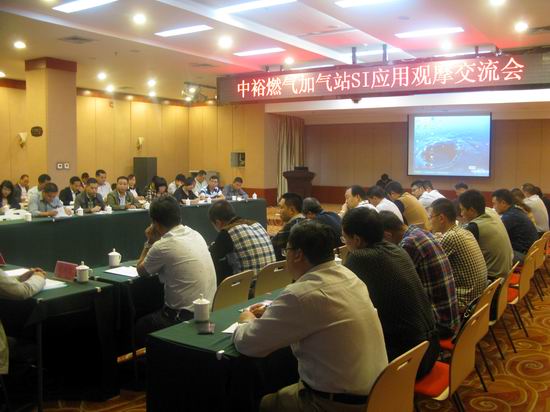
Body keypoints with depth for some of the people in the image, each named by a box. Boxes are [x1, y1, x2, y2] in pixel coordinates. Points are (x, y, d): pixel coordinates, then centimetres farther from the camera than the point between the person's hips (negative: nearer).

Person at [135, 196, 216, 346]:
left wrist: (150, 242, 8)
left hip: (185, 317, -7)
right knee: (152, 317, 29)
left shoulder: (162, 246, -18)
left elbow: (141, 271, 2)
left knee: (140, 326, 19)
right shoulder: (196, 235, 4)